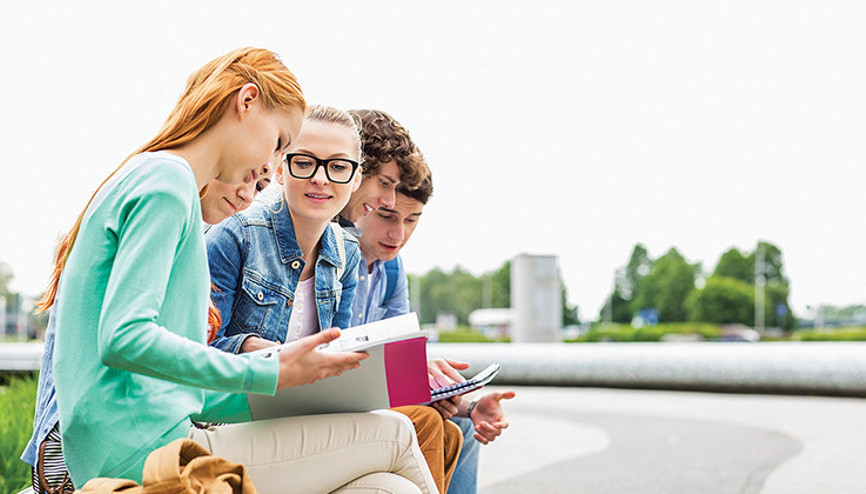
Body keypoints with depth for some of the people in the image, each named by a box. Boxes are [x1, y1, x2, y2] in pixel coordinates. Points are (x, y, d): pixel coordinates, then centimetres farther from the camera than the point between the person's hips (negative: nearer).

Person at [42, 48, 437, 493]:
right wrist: (272, 373, -16)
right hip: (141, 456, -10)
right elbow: (123, 339, -21)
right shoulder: (166, 180, -7)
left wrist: (291, 391, 13)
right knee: (391, 434, -7)